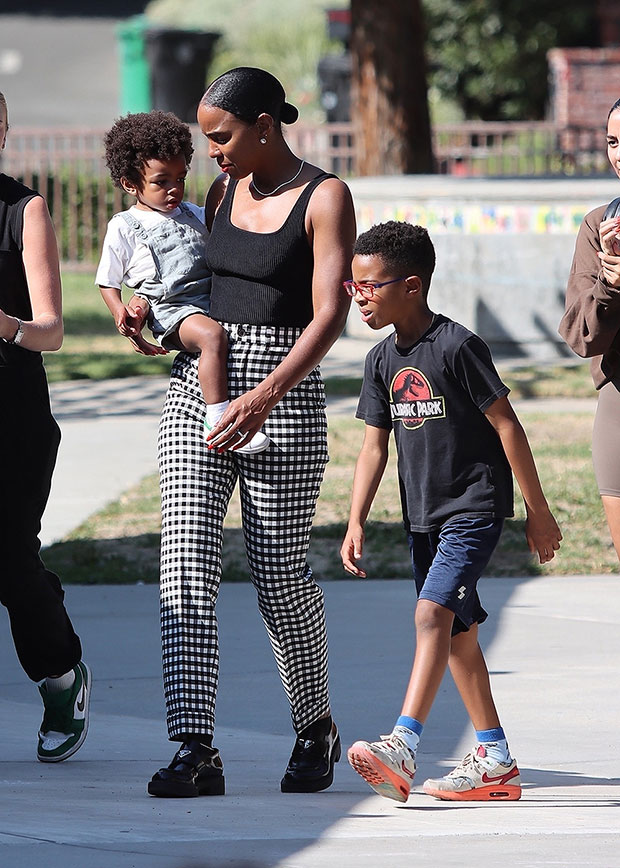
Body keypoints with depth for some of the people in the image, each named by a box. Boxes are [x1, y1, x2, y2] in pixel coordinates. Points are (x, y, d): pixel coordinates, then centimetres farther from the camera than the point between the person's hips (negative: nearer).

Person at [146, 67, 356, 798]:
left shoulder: (324, 199, -7)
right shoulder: (223, 192, 12)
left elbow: (329, 315, -16)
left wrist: (264, 396, -28)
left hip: (283, 396, -5)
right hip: (196, 387, 5)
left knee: (279, 577, 2)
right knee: (187, 563, -10)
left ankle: (315, 729, 28)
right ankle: (195, 752, -14)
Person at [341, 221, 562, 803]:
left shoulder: (456, 346, -15)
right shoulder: (383, 362, 7)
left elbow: (506, 426, -11)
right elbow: (374, 447, 9)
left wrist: (538, 511, -9)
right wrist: (356, 523, -1)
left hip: (475, 507, -8)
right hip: (422, 513, 8)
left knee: (433, 611, -22)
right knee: (458, 631, 11)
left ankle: (402, 747, -32)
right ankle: (494, 760, 19)